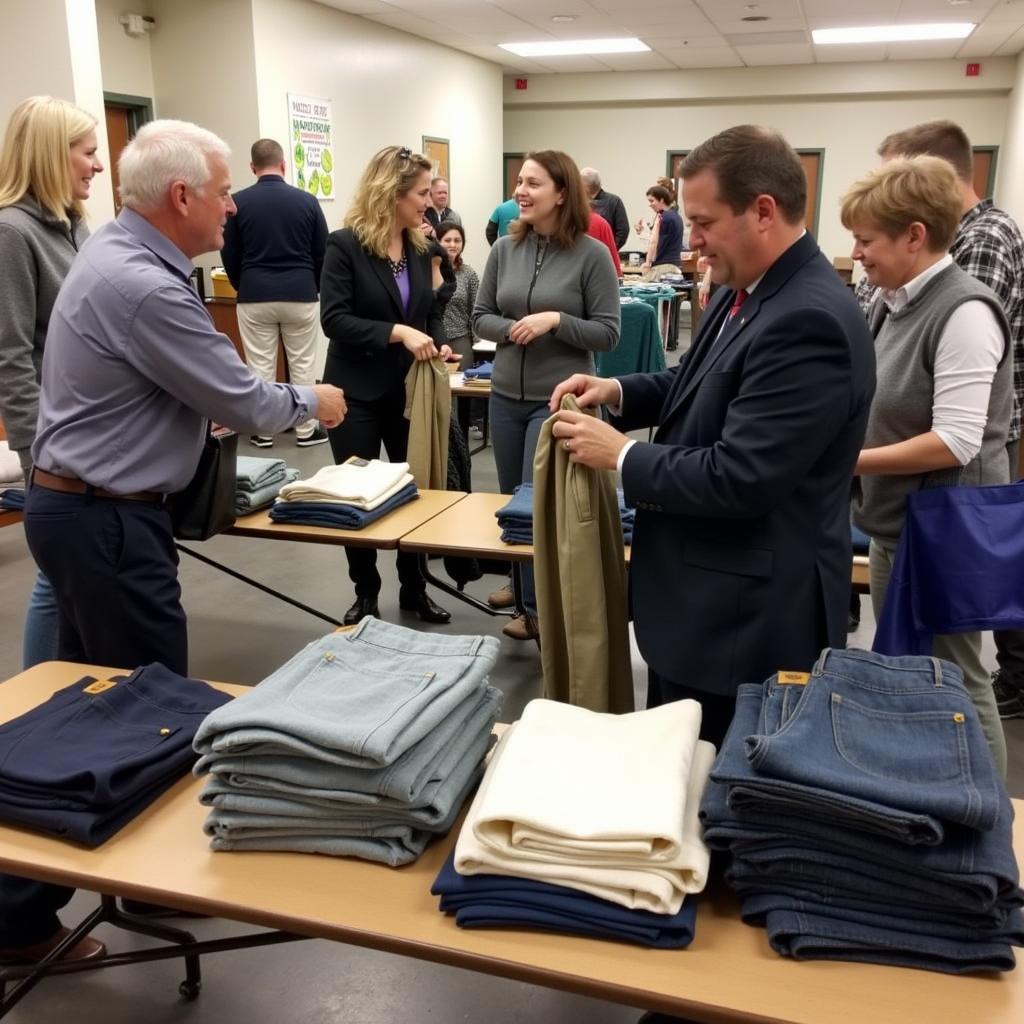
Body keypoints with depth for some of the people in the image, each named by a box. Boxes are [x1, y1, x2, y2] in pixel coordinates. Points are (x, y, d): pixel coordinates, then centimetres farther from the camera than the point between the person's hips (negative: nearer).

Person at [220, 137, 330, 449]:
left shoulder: (239, 202, -2)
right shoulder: (306, 200, -1)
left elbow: (229, 255, 5)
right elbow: (323, 252, 6)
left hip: (255, 297, 0)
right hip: (300, 295, 0)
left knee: (260, 367, 7)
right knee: (302, 365, 8)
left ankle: (262, 431, 14)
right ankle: (306, 430, 14)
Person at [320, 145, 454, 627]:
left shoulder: (420, 247, 6)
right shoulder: (345, 245, -12)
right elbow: (334, 319, -19)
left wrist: (439, 342, -5)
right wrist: (397, 332, -27)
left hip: (410, 389, 5)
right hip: (358, 393, -4)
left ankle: (414, 588, 25)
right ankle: (365, 593, 24)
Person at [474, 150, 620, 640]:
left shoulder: (591, 254, -10)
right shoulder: (504, 249, 1)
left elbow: (608, 332, -9)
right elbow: (480, 317, 7)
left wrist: (555, 320, -21)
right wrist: (511, 329, -13)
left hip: (558, 400, -5)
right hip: (505, 396, 5)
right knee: (511, 499, 15)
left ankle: (539, 606, 16)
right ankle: (523, 582, 36)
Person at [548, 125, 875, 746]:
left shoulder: (808, 321, -27)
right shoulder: (747, 292, 6)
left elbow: (738, 479, -29)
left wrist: (620, 454, -16)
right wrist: (619, 391, 2)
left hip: (749, 614, -10)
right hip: (709, 595, 10)